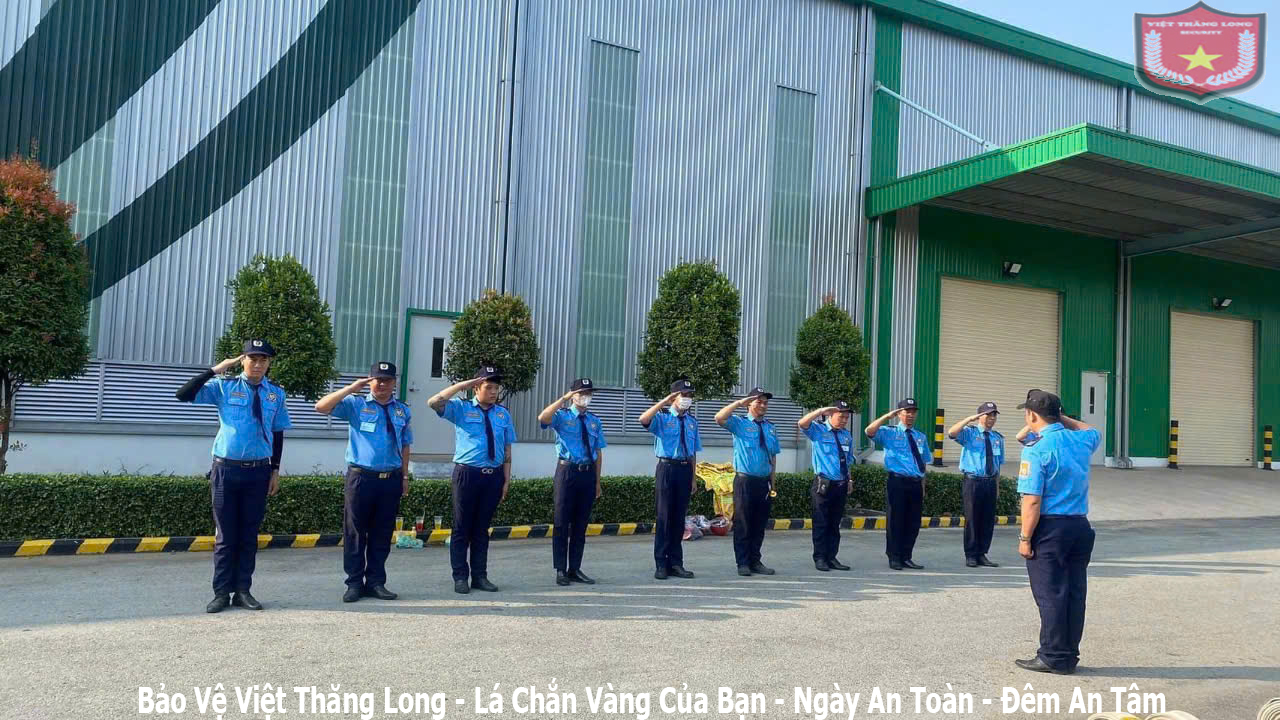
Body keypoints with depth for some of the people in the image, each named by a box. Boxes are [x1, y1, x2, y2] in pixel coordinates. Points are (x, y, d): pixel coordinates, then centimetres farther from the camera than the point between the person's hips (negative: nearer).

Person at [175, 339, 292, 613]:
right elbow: (183, 395, -11)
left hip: (259, 471, 2)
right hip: (226, 469, -2)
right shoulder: (224, 386, -2)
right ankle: (222, 592, 15)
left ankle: (243, 590, 19)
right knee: (226, 534, 5)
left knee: (249, 534, 9)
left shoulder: (276, 393, 4)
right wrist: (215, 369, -16)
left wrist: (275, 470, 7)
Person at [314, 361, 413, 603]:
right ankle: (354, 583, 11)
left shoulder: (403, 411, 12)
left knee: (382, 534, 8)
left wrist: (404, 476, 13)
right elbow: (321, 407, -10)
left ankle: (376, 582, 17)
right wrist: (351, 388, -14)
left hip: (391, 480, 3)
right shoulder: (355, 404, 1)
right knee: (355, 533, 2)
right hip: (360, 477, -3)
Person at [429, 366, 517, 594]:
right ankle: (460, 577, 12)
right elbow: (433, 402, -17)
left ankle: (480, 576, 19)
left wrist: (506, 480, 5)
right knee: (462, 527, 3)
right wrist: (462, 385, -16)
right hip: (467, 473, -3)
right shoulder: (461, 408, 0)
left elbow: (507, 450, 10)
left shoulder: (503, 414, 9)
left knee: (482, 528, 11)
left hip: (494, 476, 3)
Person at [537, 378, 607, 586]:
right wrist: (563, 399, -24)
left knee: (581, 524, 10)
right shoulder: (562, 416, 0)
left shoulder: (594, 421, 13)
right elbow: (542, 418, -23)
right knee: (562, 522, 0)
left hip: (588, 473, 4)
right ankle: (561, 570, 8)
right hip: (567, 471, -4)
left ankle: (575, 569, 19)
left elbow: (598, 452, 13)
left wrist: (597, 481, 10)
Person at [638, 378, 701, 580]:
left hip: (685, 469, 4)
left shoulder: (692, 421, 12)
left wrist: (693, 478, 11)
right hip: (666, 468, -4)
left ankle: (676, 563, 19)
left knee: (679, 517, 10)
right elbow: (643, 419, -25)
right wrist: (663, 402, -25)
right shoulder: (662, 417, -2)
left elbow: (693, 451, 14)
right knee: (664, 516, -2)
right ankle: (661, 564, 6)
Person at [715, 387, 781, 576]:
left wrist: (772, 482, 11)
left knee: (759, 524, 10)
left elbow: (773, 456, 15)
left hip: (764, 482, 5)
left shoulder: (770, 428, 14)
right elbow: (719, 418, -20)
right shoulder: (739, 423, -1)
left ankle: (755, 561, 20)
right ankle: (743, 563, 8)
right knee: (743, 523, -1)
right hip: (745, 481, -5)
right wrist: (739, 402, -18)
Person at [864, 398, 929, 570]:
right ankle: (894, 558, 9)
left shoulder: (921, 437, 17)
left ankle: (906, 557, 20)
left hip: (916, 484, 5)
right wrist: (887, 416, -19)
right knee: (895, 521, -2)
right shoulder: (889, 433, 2)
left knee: (913, 523, 8)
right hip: (897, 482, -5)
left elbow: (922, 463, 18)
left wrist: (922, 487, 13)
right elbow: (869, 431, -18)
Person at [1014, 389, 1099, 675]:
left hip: (1050, 526, -7)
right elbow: (1094, 431, 35)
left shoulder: (1036, 449, -14)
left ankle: (1053, 657, 6)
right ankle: (1070, 655, 20)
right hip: (1080, 525, 7)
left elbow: (1032, 500, -18)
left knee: (1050, 594, 0)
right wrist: (1063, 418, 28)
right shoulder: (1080, 440, 7)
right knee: (1075, 592, 11)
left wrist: (1025, 537, -12)